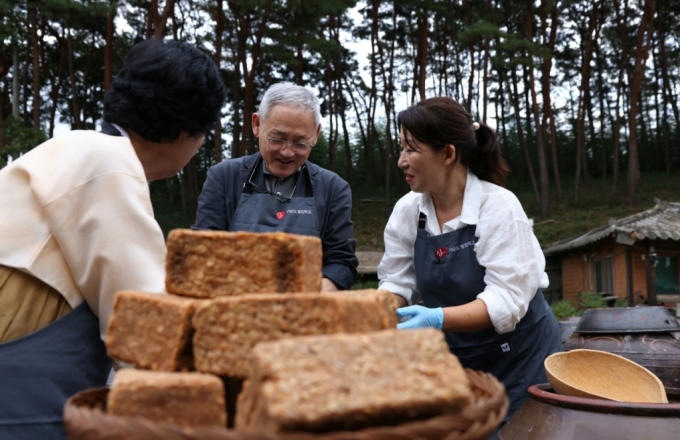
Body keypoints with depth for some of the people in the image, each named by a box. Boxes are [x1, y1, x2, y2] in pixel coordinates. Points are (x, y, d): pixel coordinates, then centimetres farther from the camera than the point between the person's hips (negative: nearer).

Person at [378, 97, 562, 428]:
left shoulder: (498, 206, -21)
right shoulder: (407, 210, -6)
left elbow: (507, 300, -25)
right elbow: (397, 283, -2)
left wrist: (438, 319, -39)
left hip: (518, 362, -4)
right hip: (455, 362, 4)